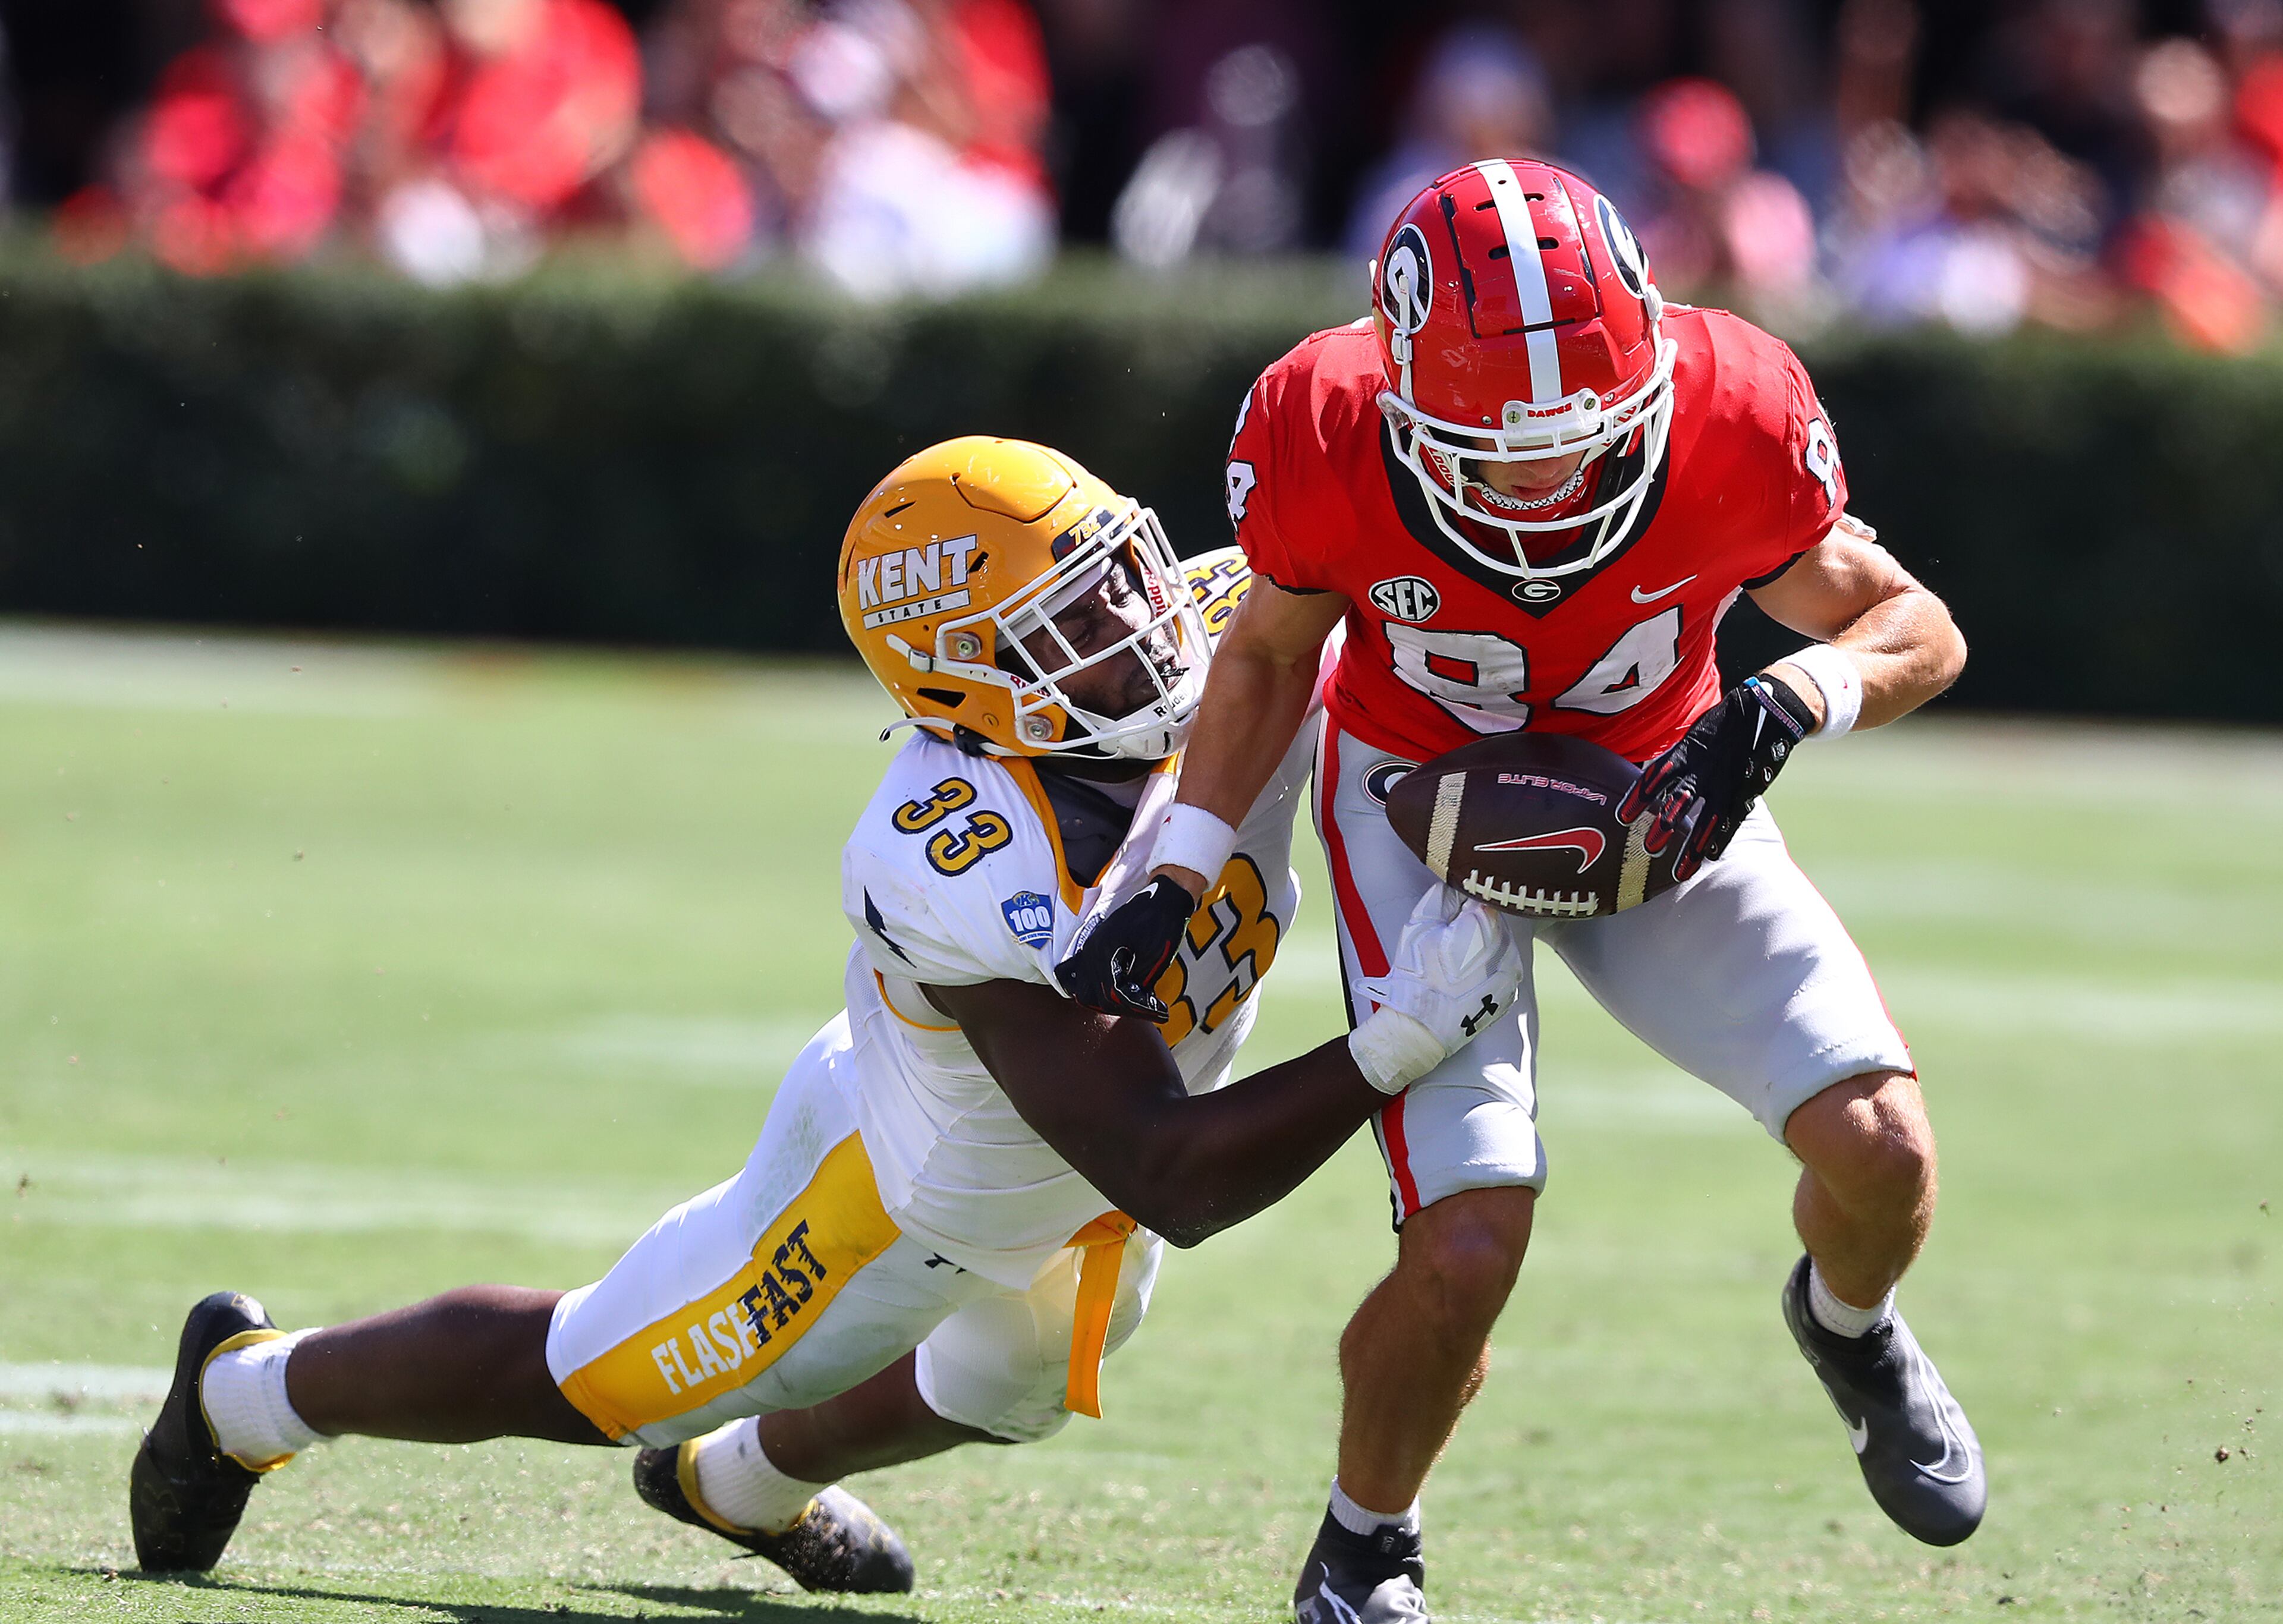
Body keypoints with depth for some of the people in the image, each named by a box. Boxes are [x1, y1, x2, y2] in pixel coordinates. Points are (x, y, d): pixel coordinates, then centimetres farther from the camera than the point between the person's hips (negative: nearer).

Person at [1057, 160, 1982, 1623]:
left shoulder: (1731, 421, -29)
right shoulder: (1331, 442, -29)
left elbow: (1918, 630, -13)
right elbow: (1272, 653, -5)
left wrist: (1789, 702, -33)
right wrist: (1177, 878, -13)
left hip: (1655, 794, 2)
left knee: (1880, 1148, -15)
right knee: (1466, 1249, -17)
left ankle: (1850, 1326, 23)